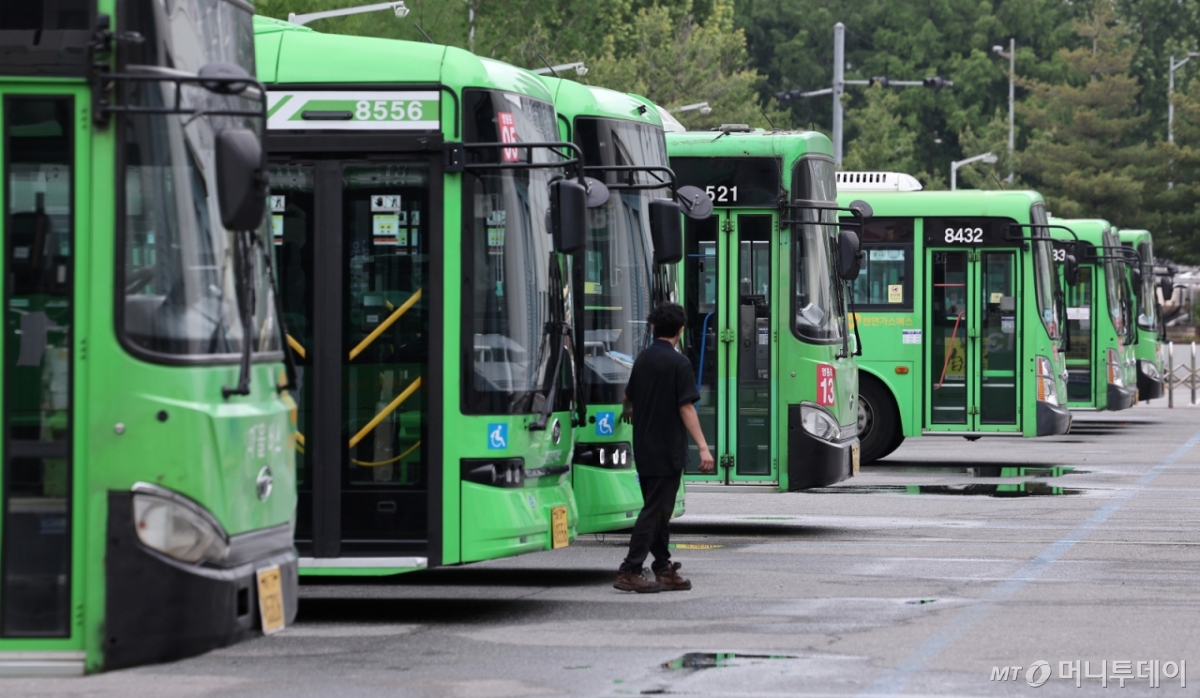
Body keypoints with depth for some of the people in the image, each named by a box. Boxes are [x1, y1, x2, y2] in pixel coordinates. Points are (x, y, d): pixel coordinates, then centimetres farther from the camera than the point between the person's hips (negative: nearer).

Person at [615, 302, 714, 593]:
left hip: (644, 449, 8)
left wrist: (628, 412, 52)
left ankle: (664, 570, 17)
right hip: (667, 449, -8)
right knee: (655, 511, -6)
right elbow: (686, 408, -19)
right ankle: (629, 571, -11)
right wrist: (703, 447, -21)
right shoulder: (679, 363, -12)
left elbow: (630, 395, 28)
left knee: (657, 509, 14)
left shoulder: (643, 359, 11)